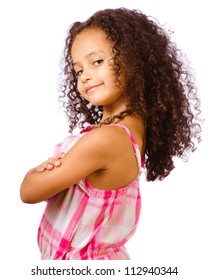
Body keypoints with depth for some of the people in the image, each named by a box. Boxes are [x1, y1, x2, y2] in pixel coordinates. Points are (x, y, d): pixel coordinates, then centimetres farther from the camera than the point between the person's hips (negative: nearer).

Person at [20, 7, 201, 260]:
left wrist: (36, 171, -1)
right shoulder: (135, 125, -4)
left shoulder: (103, 140, -30)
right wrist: (54, 166, -17)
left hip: (77, 259, -7)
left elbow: (29, 192, -20)